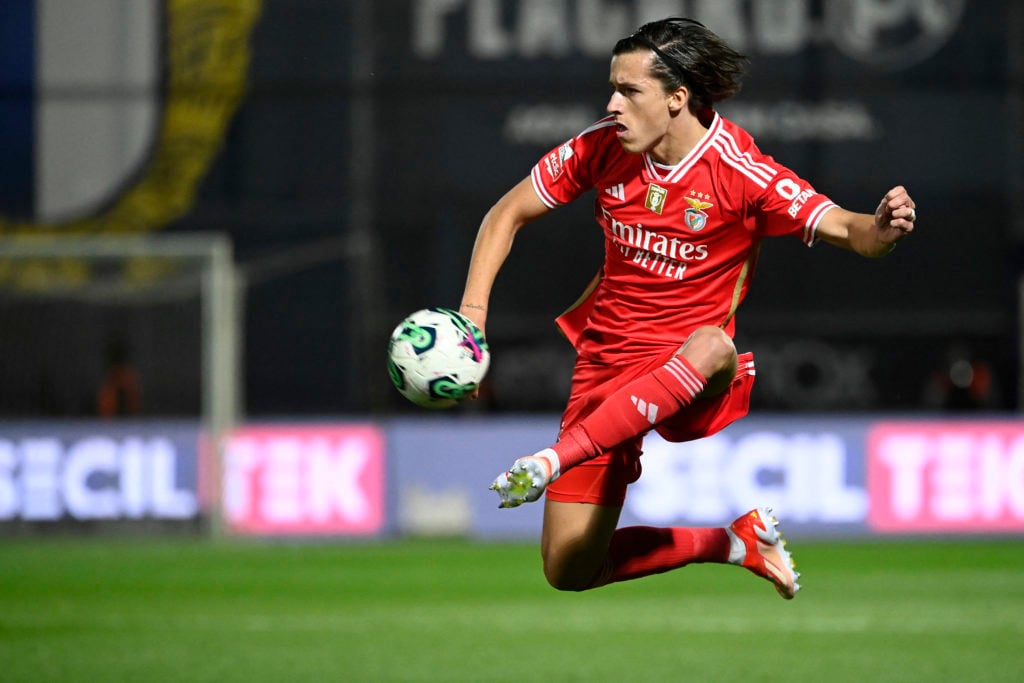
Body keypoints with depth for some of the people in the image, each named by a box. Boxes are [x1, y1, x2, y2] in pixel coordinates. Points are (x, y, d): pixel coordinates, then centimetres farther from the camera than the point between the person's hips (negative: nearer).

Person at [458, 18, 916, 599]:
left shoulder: (739, 169, -15)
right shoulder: (603, 147, -3)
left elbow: (848, 231, -18)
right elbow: (509, 213, 9)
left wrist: (882, 229, -42)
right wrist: (472, 310, -4)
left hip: (691, 381, -4)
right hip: (606, 367, 5)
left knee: (712, 348, -43)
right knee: (568, 571, 2)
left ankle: (558, 459, -47)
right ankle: (732, 540, 19)